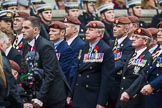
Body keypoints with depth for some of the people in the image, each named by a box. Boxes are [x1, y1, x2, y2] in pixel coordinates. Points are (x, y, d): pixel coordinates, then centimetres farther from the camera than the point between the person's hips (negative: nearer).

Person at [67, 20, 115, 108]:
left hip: (94, 99, -6)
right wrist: (71, 95, 12)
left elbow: (107, 78, -12)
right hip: (79, 97, 6)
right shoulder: (83, 48, 12)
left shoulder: (106, 51, -8)